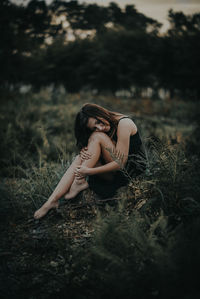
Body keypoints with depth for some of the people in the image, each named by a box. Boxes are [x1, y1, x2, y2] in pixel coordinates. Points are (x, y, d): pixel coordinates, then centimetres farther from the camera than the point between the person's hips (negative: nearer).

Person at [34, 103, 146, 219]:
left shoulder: (123, 123, -20)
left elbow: (120, 163, -23)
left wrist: (88, 171, -25)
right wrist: (83, 151, -19)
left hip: (134, 166, -7)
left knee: (97, 137, -23)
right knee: (79, 159, -15)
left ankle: (79, 182, -20)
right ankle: (52, 200, -23)